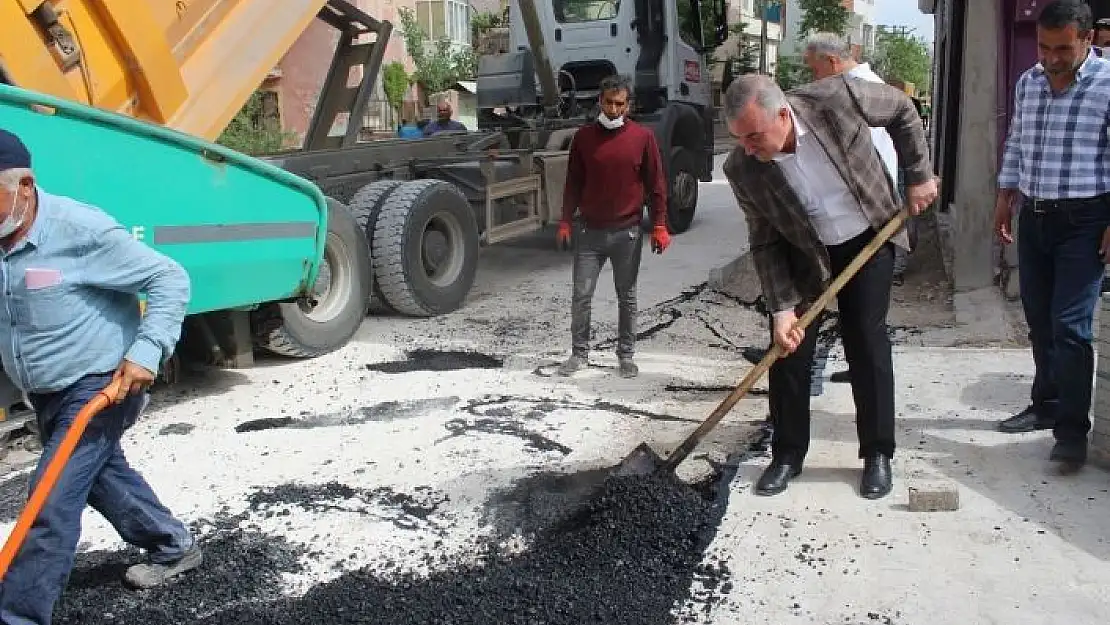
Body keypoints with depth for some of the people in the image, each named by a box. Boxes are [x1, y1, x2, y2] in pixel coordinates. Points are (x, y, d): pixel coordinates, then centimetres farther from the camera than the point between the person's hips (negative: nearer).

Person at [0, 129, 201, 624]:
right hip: (46, 396, 8)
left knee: (51, 505, -11)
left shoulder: (80, 230, -23)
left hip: (98, 388, -8)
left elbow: (170, 279, -18)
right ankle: (173, 547, 43)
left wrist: (147, 352, -27)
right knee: (102, 474, 23)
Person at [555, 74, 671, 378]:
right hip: (589, 231, 2)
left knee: (627, 297, 8)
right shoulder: (584, 136, 4)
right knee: (581, 295, 2)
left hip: (627, 232, -1)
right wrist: (566, 221, 5)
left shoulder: (643, 136, -1)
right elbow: (573, 182, 9)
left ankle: (626, 355, 19)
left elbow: (655, 184, 1)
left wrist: (660, 225, -4)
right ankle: (579, 352, 15)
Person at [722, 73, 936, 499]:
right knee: (788, 348, -1)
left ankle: (878, 453, 15)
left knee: (867, 344, 0)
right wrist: (782, 307, -17)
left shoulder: (836, 98, -28)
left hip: (868, 241, -1)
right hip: (803, 254, 1)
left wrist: (918, 176, -8)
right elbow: (765, 243, -12)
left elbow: (902, 109, -7)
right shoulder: (742, 169, -23)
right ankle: (787, 455, 15)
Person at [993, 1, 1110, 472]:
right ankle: (1046, 405, 26)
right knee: (1039, 322, 12)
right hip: (1033, 217, 6)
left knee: (1070, 326, -9)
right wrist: (1004, 199, 15)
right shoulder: (1027, 83, 8)